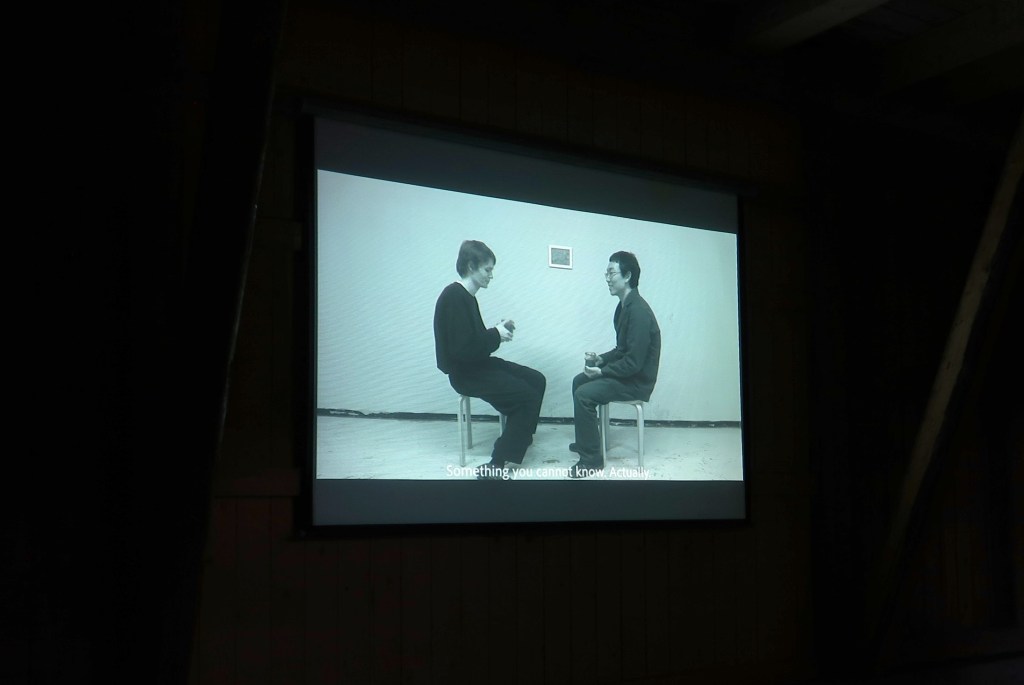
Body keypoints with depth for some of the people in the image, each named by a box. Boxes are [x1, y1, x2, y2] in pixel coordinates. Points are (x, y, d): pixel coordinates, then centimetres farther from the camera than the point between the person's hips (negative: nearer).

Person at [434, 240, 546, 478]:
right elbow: (463, 349, -27)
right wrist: (496, 335, -14)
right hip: (465, 373, -10)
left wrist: (496, 331, 1)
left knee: (536, 381, 6)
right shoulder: (454, 297, -21)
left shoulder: (465, 296, 11)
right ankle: (496, 465, -13)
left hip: (478, 364, 10)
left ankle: (520, 436, 18)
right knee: (527, 395, -17)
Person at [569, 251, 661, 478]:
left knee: (584, 395, -21)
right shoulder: (625, 306, 7)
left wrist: (601, 371, -17)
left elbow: (634, 362, -27)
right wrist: (601, 359, 2)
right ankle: (586, 441, 27)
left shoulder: (638, 311, -25)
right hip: (627, 372, 11)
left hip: (638, 381, -11)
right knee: (579, 381, 18)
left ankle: (591, 459, -12)